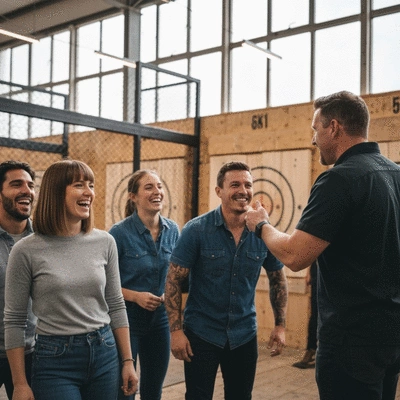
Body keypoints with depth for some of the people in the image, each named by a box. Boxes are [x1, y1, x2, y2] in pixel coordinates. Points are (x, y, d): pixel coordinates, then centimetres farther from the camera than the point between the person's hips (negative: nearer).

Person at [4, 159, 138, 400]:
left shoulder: (105, 242, 0)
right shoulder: (27, 251, -10)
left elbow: (116, 306, 6)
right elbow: (14, 322, -5)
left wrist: (128, 361, 6)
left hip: (105, 354, 4)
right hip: (54, 361, -3)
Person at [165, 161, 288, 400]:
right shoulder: (196, 230, -12)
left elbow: (278, 279, 9)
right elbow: (174, 281, -10)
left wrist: (281, 325, 5)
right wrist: (176, 330, -15)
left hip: (245, 335, 3)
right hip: (201, 334, -3)